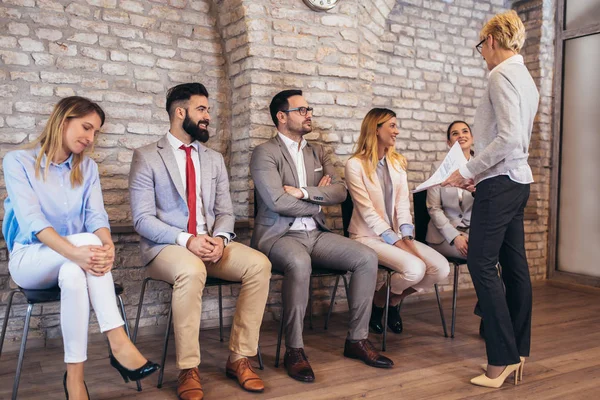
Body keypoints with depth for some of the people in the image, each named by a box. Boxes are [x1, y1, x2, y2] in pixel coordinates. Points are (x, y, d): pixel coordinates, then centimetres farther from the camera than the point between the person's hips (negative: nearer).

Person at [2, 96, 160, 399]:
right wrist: (76, 252, -40)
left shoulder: (87, 168, 8)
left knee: (73, 274, -36)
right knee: (88, 240, -35)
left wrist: (107, 245, -32)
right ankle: (118, 343, -38)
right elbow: (31, 220, -22)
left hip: (73, 264, 4)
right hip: (30, 259, -3)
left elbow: (96, 215, -6)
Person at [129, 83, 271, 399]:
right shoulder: (146, 157, 0)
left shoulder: (214, 159, 16)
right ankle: (188, 369, -22)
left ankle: (239, 358, -11)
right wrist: (186, 240, -22)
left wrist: (219, 238, -12)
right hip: (166, 247, -4)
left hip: (211, 244, 5)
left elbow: (225, 212, 12)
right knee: (191, 271, -38)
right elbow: (143, 219, -8)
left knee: (259, 264, -22)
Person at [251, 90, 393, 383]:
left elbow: (340, 191, 3)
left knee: (367, 258, -14)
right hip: (279, 235, -6)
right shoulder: (265, 153, -4)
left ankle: (357, 339, -2)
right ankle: (294, 350, -23)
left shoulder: (318, 152, 16)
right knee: (299, 263, -39)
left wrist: (303, 192, -12)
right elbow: (278, 201, -17)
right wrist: (318, 201, -2)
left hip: (316, 234, 6)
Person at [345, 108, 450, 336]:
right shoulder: (355, 165, -10)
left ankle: (394, 301, 11)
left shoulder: (397, 162, 11)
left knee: (441, 268, -14)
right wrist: (397, 242, -19)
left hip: (396, 234, 7)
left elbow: (403, 203, 3)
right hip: (369, 236, -6)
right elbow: (368, 212, -15)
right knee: (415, 268, -29)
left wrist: (407, 238, -12)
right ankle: (378, 302, 2)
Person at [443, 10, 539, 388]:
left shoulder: (502, 75, -11)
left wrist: (469, 170, -14)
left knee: (483, 264, -7)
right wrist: (478, 172, 17)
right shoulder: (526, 78, 18)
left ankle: (502, 360, -3)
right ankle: (519, 353, 18)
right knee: (515, 265, 10)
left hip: (500, 183, -10)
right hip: (518, 180, 10)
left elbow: (509, 137, -22)